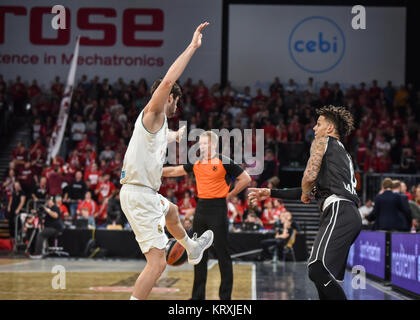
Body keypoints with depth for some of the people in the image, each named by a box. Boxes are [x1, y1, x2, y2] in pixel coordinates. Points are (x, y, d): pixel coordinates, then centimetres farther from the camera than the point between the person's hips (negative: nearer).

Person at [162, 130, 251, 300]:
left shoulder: (224, 162, -7)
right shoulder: (196, 163, 11)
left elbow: (246, 179, -3)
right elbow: (175, 171, 20)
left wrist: (229, 196, -3)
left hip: (217, 209, -7)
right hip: (201, 208, 7)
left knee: (222, 253, -4)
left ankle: (225, 296, 2)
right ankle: (198, 296, 17)